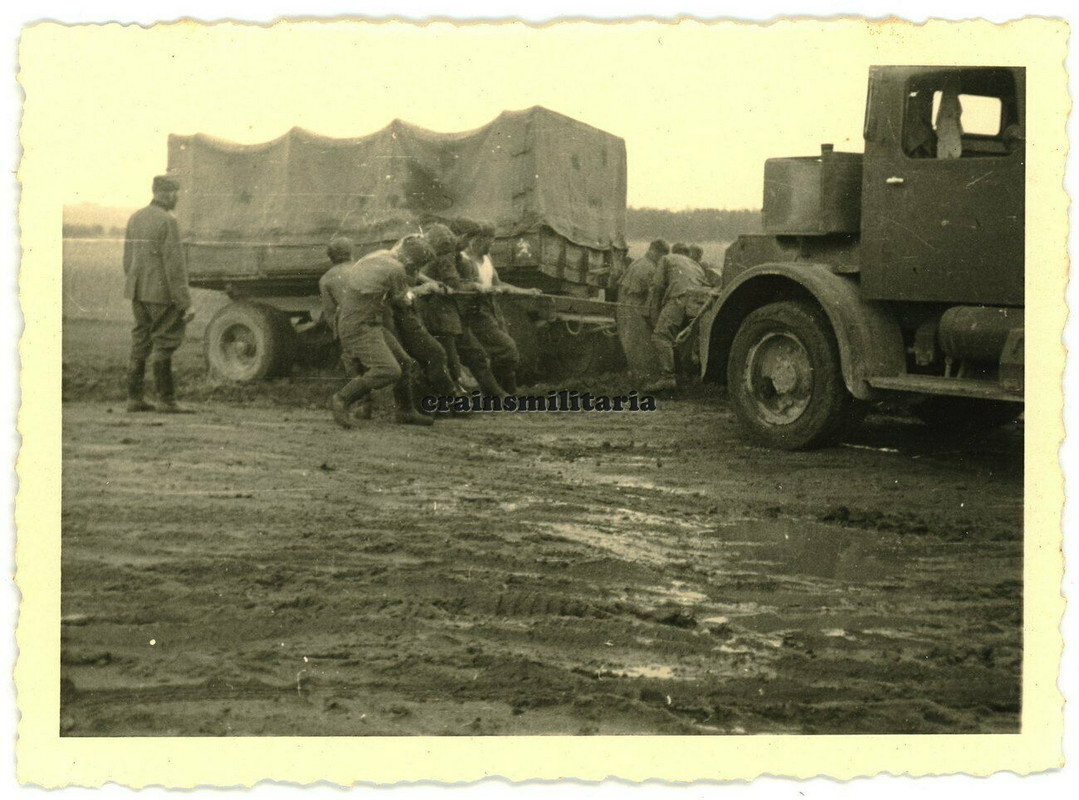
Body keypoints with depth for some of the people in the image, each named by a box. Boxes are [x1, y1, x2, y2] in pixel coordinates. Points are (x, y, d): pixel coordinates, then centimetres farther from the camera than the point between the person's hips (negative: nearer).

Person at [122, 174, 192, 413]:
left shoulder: (136, 218, 11)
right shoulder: (167, 221, -13)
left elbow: (128, 259, 16)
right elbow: (174, 264, -17)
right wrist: (185, 303, -16)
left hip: (138, 292, 8)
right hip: (161, 293, -8)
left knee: (141, 341, 11)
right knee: (166, 341, -2)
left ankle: (134, 398, 12)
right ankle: (166, 400, -2)